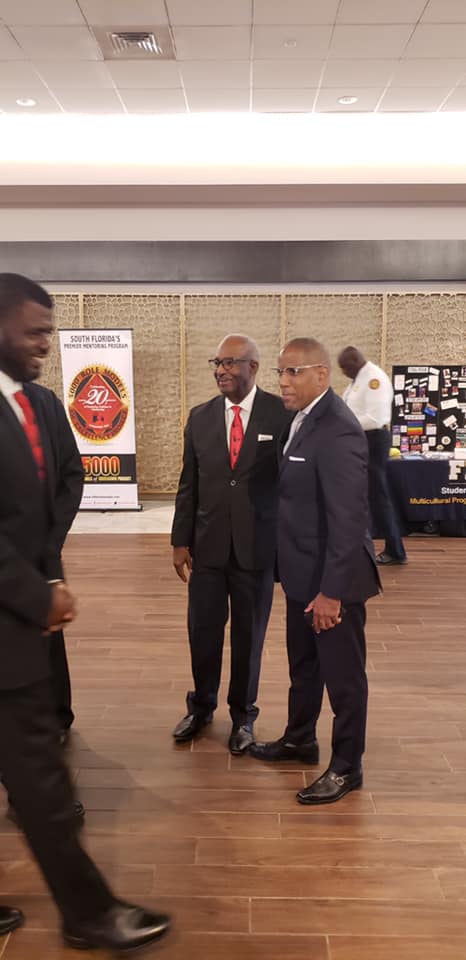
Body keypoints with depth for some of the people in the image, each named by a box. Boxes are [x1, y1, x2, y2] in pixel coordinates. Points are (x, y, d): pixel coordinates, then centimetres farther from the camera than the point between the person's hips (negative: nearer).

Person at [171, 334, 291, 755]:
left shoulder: (282, 414, -6)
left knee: (249, 634, 10)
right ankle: (201, 705, 36)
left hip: (257, 546, -3)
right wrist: (181, 541, 5)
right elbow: (188, 484, 7)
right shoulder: (200, 417, 4)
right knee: (202, 630, 12)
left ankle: (243, 714, 31)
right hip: (208, 544, 3)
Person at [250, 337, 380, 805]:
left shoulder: (338, 431, -23)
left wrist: (331, 590, -22)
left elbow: (348, 518, -24)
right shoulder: (303, 419, 6)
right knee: (303, 665, 24)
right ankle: (299, 739, 43)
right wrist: (309, 582, 13)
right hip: (303, 572, 9)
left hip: (332, 577, -9)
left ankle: (346, 767, 25)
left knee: (342, 673, 8)